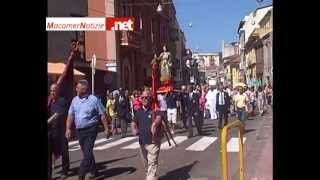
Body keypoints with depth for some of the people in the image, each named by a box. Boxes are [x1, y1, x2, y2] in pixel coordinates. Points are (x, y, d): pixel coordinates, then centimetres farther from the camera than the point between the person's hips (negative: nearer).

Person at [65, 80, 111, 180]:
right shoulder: (74, 100, 5)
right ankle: (93, 171, 34)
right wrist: (68, 128, -2)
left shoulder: (94, 100, -9)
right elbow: (70, 115, 7)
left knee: (87, 153, -8)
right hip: (79, 130, 6)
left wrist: (106, 129, -7)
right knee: (86, 152, 16)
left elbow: (102, 115, -6)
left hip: (91, 130, -6)